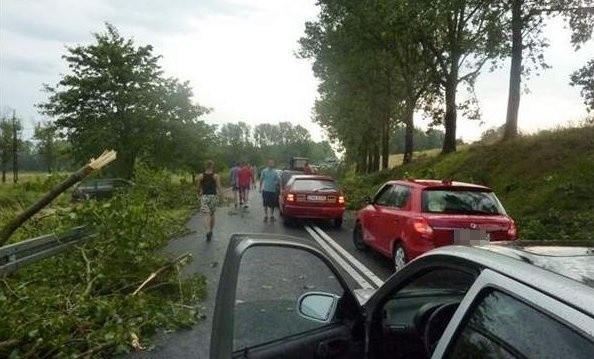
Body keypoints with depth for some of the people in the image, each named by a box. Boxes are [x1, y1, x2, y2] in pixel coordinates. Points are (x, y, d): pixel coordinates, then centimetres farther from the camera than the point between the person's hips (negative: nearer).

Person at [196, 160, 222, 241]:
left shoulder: (201, 176, 0)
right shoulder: (216, 176, -4)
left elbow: (198, 188, 6)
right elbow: (219, 187, -8)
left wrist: (199, 194, 25)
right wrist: (220, 193, 11)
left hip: (204, 197, 0)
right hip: (213, 196, 1)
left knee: (207, 215, -7)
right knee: (212, 214, 18)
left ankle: (208, 231, -28)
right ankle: (211, 231, 29)